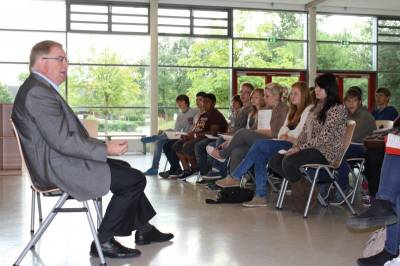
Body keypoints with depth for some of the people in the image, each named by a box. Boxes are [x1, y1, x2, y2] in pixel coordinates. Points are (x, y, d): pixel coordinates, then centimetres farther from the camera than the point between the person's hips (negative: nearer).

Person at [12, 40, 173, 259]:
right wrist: (105, 149, -17)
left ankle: (144, 230, 28)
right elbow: (63, 141, -25)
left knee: (125, 168, 21)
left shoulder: (40, 88, 15)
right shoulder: (38, 92, -20)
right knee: (135, 179, -10)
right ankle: (104, 241, 0)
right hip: (59, 168, -11)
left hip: (58, 161, 11)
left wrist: (100, 145, 7)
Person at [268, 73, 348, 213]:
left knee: (289, 163, -30)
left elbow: (325, 137, -17)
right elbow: (305, 132, 17)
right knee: (274, 161, -7)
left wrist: (301, 148, -17)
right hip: (310, 149, 9)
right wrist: (296, 146, -1)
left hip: (327, 152, -9)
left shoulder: (338, 109, -8)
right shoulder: (316, 108, 19)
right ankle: (308, 187, -4)